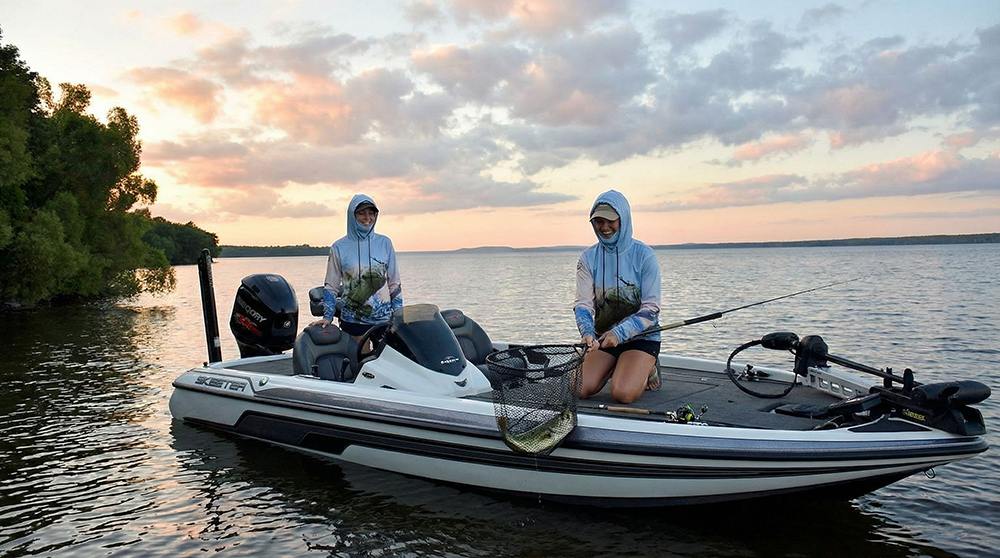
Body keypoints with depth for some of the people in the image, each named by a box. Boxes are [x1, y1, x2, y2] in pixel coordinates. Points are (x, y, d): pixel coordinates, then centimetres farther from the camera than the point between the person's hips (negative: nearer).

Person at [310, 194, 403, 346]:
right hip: (353, 320, -1)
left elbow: (394, 282, 9)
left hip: (385, 317, 2)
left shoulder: (384, 242, 5)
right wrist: (327, 316, -3)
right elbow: (331, 286, 6)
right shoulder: (339, 247, 2)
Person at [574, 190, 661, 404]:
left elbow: (650, 309, -13)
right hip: (603, 336, 3)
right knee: (580, 389, -14)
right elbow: (583, 303, -8)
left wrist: (619, 333, -27)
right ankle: (614, 368, 17)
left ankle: (647, 371, 12)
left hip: (641, 336, -3)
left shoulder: (644, 255, -10)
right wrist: (587, 332, -29)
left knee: (623, 393, -23)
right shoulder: (588, 258, -1)